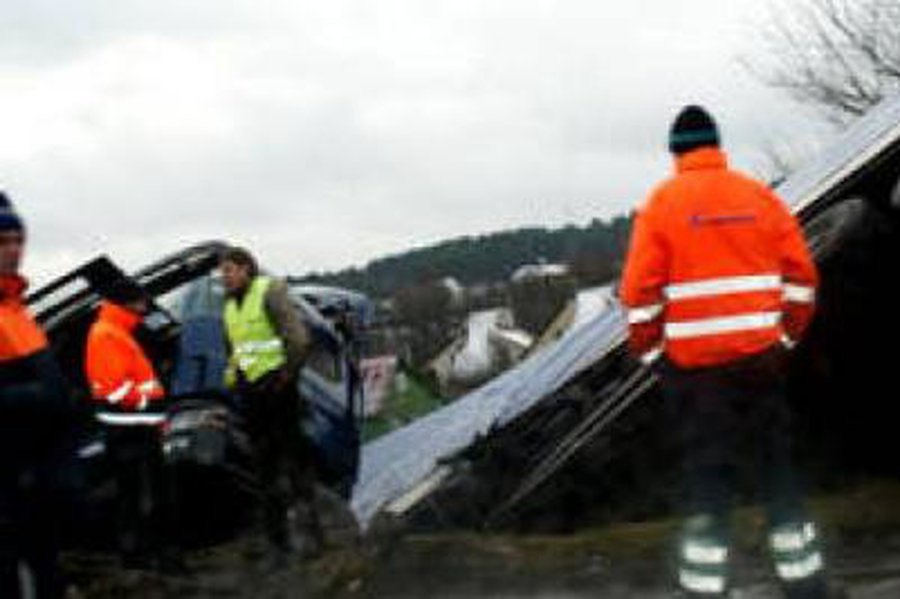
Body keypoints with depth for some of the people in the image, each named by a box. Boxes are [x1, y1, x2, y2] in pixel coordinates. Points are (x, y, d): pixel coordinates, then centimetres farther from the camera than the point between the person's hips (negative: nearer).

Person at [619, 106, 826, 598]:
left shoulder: (662, 203, -4)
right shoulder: (760, 197, 4)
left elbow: (640, 290, -7)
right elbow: (801, 274, 3)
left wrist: (650, 354, 3)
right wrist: (787, 336, 13)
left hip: (696, 361, -2)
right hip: (761, 356, 2)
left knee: (708, 471, 4)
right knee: (776, 464, 12)